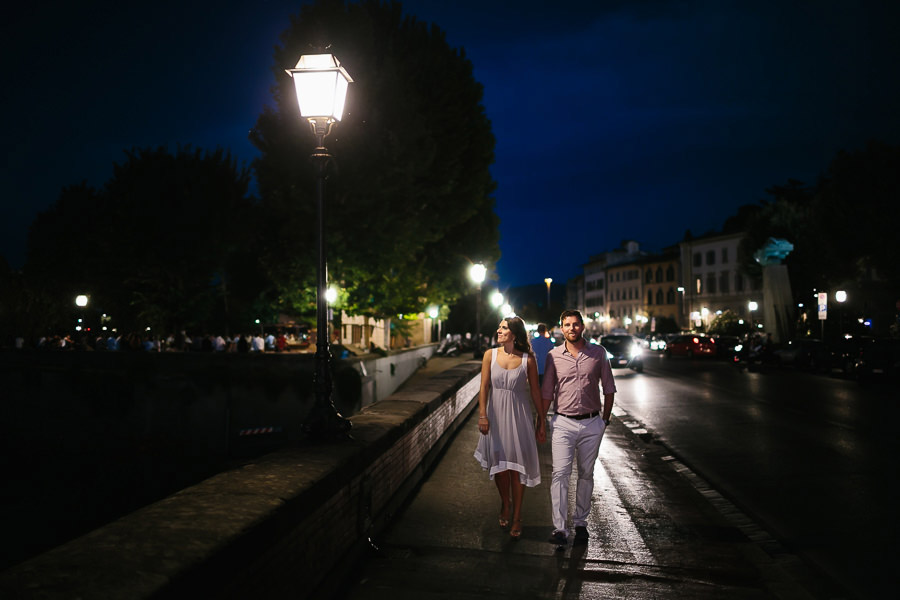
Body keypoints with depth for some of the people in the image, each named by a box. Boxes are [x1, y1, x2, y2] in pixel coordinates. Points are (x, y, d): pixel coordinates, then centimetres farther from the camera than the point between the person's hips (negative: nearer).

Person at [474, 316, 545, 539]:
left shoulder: (527, 359, -6)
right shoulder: (490, 355, -1)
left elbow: (535, 391, 0)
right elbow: (484, 387, -4)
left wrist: (541, 422, 3)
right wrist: (482, 415, -13)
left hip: (518, 415, -2)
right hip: (495, 414, 2)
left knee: (516, 466, 3)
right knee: (499, 464, 8)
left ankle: (517, 517, 18)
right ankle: (505, 504, 37)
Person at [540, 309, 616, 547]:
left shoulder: (598, 353, 1)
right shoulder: (554, 356, 1)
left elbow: (609, 389, 9)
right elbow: (546, 393, 6)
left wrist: (605, 419, 9)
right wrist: (541, 423, 5)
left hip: (591, 424, 1)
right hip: (563, 423, -1)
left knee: (586, 475, 10)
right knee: (560, 473, -9)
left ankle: (580, 523, 22)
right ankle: (559, 528, -7)